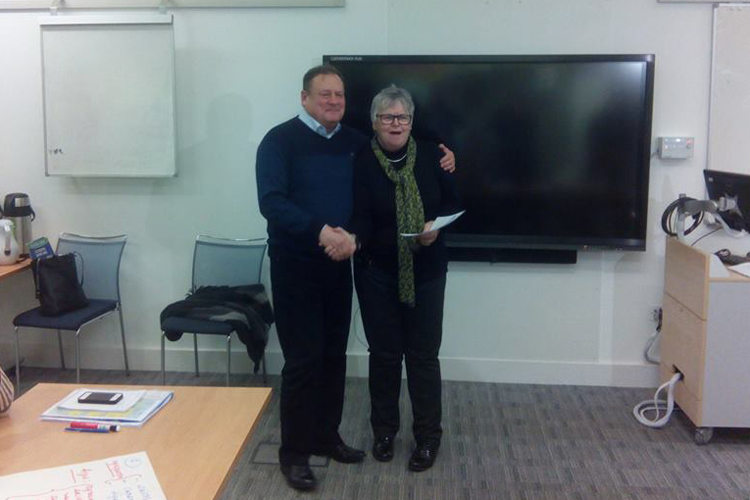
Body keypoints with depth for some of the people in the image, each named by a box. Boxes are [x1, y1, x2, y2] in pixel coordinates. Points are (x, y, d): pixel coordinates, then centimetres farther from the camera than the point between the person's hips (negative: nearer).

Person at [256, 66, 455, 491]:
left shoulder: (355, 142, 8)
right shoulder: (281, 140, -8)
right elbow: (271, 202, -20)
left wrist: (440, 162, 3)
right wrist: (321, 231, -31)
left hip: (338, 265, 5)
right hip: (295, 266, -5)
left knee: (334, 355, 12)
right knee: (303, 359, -3)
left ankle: (327, 436, 29)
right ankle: (294, 451, 11)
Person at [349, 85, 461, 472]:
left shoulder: (431, 156, -1)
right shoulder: (362, 163, -8)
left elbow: (452, 202, 5)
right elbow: (361, 217, -15)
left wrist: (436, 225, -15)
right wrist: (352, 240, -36)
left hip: (426, 273, 1)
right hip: (378, 274, -1)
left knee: (423, 354, 6)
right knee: (384, 353, 10)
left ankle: (428, 436, 22)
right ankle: (384, 430, 29)